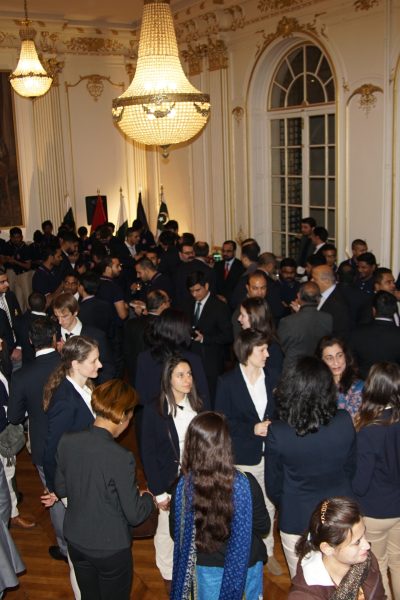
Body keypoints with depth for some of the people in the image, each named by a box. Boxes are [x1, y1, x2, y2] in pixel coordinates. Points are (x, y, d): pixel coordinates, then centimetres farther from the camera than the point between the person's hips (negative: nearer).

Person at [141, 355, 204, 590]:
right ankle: (169, 574, 33)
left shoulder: (197, 406, -1)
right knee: (168, 530, 10)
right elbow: (148, 454, -9)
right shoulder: (154, 411, -13)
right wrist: (158, 491, -9)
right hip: (170, 481, -3)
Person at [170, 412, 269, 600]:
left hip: (207, 564, 1)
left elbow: (176, 533, -8)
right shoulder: (245, 484, -27)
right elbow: (263, 527, -11)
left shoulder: (183, 486, -24)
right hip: (247, 562, -1)